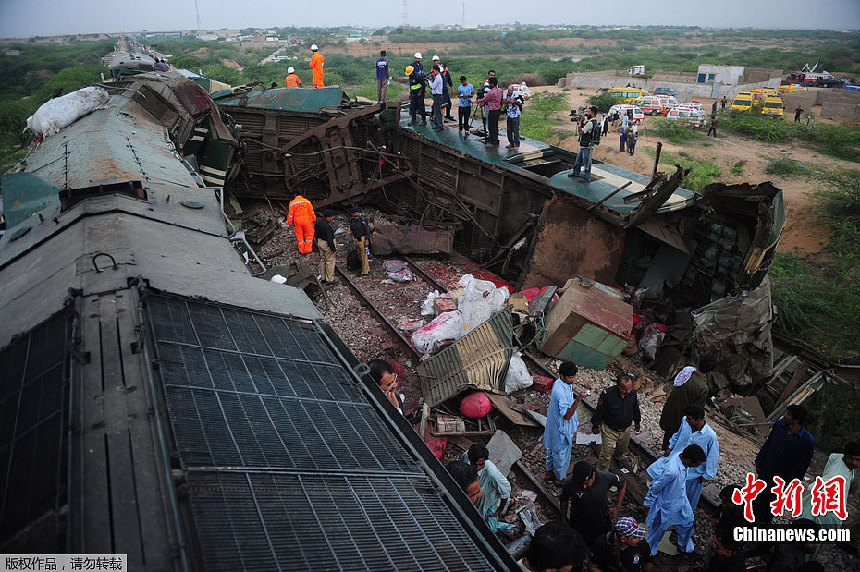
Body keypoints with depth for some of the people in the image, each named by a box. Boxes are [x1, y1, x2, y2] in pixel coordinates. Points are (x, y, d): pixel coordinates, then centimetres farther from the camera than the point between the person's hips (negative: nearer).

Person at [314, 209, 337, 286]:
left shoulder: (317, 222, 1)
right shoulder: (327, 226, -27)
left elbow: (316, 234, 13)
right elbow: (329, 238, -25)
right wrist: (333, 248, -18)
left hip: (320, 242, 9)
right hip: (327, 244, -9)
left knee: (322, 260, 18)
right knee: (330, 261, 2)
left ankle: (323, 278, 29)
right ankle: (329, 280, 8)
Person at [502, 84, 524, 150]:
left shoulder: (516, 95, -9)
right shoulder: (506, 95, 8)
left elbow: (521, 104, -8)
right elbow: (503, 101, -3)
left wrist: (515, 101, -23)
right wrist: (508, 101, -21)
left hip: (515, 116, -7)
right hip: (509, 115, 7)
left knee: (515, 130, -8)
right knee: (509, 130, 12)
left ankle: (517, 145, -5)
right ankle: (511, 143, 24)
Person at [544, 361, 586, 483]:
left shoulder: (560, 383, -5)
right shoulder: (561, 392, -36)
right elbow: (566, 415, -37)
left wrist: (574, 417, 22)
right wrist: (578, 400, -47)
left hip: (555, 425, 9)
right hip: (561, 429, -9)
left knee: (553, 449, 26)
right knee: (562, 454, 13)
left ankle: (549, 472, 47)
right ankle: (562, 479, 35)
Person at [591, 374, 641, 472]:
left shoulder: (633, 394, -14)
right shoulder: (607, 394, -28)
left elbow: (635, 409, 7)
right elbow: (599, 411, -14)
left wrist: (637, 422, 21)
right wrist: (595, 425, -4)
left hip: (625, 430, 5)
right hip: (609, 430, -4)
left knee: (623, 449, 28)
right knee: (605, 454, 2)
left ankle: (618, 458, 61)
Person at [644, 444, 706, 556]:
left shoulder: (682, 457, -19)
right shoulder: (672, 471, -43)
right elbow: (656, 487, -27)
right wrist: (648, 504, -13)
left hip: (681, 499, 7)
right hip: (668, 504, -7)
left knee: (687, 522, 26)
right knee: (660, 528, 16)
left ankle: (685, 546, 54)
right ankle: (649, 550, 42)